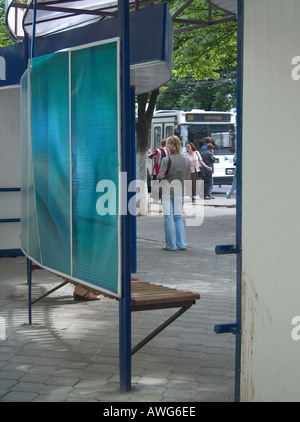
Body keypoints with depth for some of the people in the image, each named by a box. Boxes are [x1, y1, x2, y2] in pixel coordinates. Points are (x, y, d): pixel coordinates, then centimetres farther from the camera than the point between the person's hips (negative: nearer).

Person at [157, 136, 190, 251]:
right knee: (178, 217, 13)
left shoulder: (167, 159, -12)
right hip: (180, 191, 5)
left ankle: (171, 245, 3)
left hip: (167, 191, -5)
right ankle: (182, 244, 8)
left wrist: (158, 177, 4)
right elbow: (186, 176, 12)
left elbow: (160, 176, -17)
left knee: (168, 218, 2)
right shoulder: (186, 160, 4)